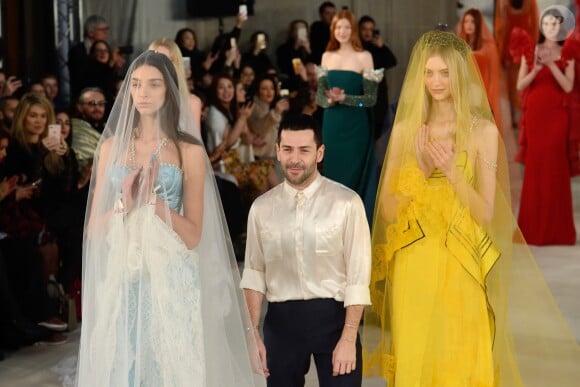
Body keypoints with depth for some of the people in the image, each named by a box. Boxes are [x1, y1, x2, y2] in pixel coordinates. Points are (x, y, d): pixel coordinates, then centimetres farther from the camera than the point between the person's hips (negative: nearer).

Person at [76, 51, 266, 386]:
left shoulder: (189, 151, -1)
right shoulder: (112, 146, 7)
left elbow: (193, 236, -4)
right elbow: (94, 228, 6)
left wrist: (153, 198, -15)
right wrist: (125, 202, -11)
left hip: (170, 280, -2)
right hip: (120, 279, 2)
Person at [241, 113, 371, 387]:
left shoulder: (346, 203, -8)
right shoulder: (262, 208, 3)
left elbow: (358, 276, -8)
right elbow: (254, 273, 5)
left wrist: (348, 339, -12)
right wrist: (253, 332, -1)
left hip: (333, 316, -3)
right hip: (281, 319, 3)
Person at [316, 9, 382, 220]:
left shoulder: (364, 57, -4)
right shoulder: (327, 56, 9)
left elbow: (370, 98, -7)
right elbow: (319, 95, 8)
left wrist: (344, 98, -20)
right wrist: (330, 100, -14)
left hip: (355, 126, -4)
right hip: (332, 124, 4)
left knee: (353, 177, -2)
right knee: (332, 174, 6)